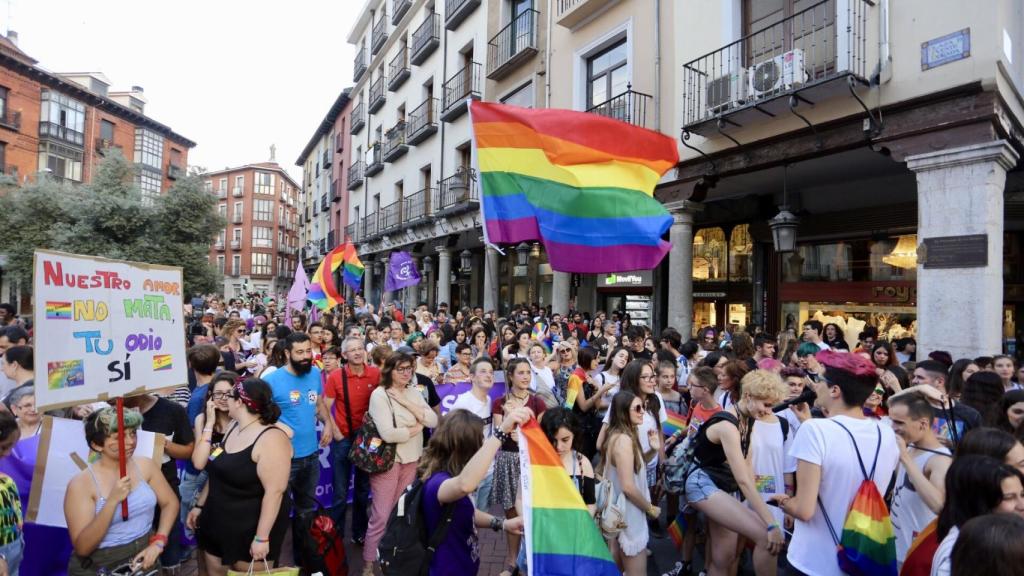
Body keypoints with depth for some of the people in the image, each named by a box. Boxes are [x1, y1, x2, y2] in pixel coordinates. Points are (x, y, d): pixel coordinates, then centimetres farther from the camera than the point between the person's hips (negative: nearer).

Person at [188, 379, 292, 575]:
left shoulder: (271, 438, -25)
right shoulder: (233, 429, 4)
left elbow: (274, 491, -26)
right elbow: (217, 474, 15)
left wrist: (262, 537, -25)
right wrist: (199, 505, 16)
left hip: (251, 529, -8)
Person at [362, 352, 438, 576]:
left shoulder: (414, 392, 5)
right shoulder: (379, 394, -14)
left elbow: (433, 421, -5)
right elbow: (388, 434, -24)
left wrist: (406, 403, -14)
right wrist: (417, 427, -9)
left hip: (411, 459, 6)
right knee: (381, 516, 1)